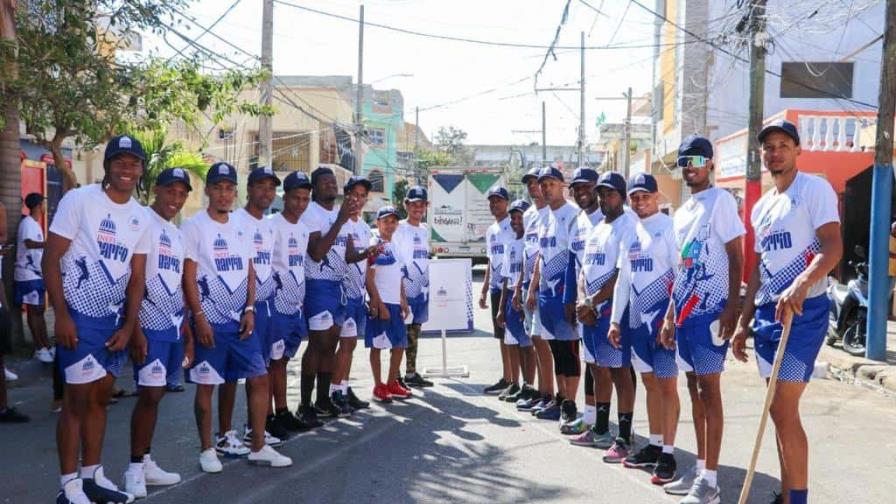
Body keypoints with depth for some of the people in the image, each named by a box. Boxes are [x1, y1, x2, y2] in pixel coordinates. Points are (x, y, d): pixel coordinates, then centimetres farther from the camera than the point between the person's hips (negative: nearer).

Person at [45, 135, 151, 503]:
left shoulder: (142, 218, 8)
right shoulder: (79, 200, -9)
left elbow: (137, 278, 9)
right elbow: (50, 260, -10)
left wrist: (128, 327, 2)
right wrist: (61, 315, -16)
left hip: (115, 317, 6)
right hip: (79, 316, -6)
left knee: (100, 397, 12)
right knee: (77, 398, -2)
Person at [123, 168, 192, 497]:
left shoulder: (177, 233, 17)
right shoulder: (142, 222, -9)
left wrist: (187, 330, 18)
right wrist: (134, 328, -19)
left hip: (173, 326, 8)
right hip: (150, 326, -8)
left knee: (155, 393, 12)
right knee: (149, 394, -7)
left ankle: (145, 462, 20)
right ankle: (135, 469, 4)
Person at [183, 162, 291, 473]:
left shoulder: (242, 227, 11)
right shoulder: (194, 226, -6)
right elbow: (188, 277, -9)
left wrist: (249, 309, 1)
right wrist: (199, 318, -15)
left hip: (240, 318, 5)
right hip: (210, 320, -5)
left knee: (259, 379, 4)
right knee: (206, 385, 3)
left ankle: (258, 447, 14)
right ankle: (207, 449, 18)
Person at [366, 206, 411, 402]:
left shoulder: (395, 246, 15)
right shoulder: (374, 245, -9)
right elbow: (369, 278, -14)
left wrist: (404, 302, 14)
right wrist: (379, 304, -17)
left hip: (395, 303, 8)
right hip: (380, 303, -8)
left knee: (399, 345, 11)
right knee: (377, 345, 0)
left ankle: (392, 383, 23)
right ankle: (378, 387, 9)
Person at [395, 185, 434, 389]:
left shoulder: (425, 230, 14)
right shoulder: (400, 228, -6)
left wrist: (426, 282, 15)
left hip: (421, 288, 6)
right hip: (404, 287, -6)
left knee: (414, 330, 12)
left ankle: (411, 373, 19)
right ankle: (396, 376, 3)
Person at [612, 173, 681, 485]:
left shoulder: (668, 227, -8)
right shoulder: (630, 233, 13)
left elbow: (681, 275, -12)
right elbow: (623, 279, 15)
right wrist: (615, 319, 12)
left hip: (663, 315, -7)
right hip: (637, 316, 8)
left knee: (667, 384, -3)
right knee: (649, 382, 14)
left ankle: (668, 454, 3)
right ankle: (654, 446, 24)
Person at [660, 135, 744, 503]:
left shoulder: (720, 201, -5)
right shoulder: (681, 213, 18)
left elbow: (736, 259, -10)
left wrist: (731, 308, -18)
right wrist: (669, 315, 17)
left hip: (710, 310, -8)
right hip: (685, 310, 8)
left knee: (709, 389, -5)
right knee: (694, 387, 12)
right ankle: (699, 469, 21)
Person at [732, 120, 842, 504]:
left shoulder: (815, 189, -5)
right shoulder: (761, 207, 18)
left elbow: (833, 247, -17)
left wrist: (801, 283, -34)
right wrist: (744, 321, 17)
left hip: (803, 310, -8)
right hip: (767, 312, 8)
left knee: (783, 411, -10)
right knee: (778, 410, 11)